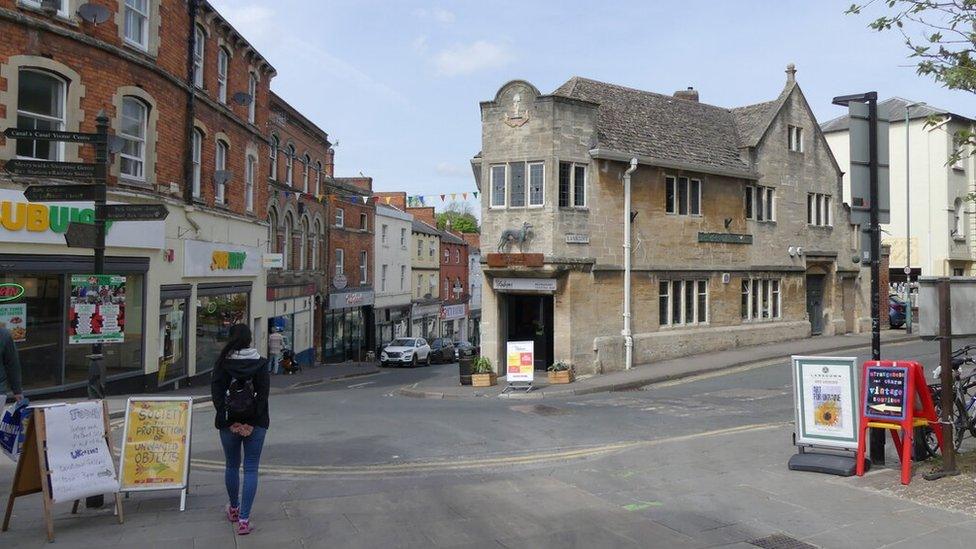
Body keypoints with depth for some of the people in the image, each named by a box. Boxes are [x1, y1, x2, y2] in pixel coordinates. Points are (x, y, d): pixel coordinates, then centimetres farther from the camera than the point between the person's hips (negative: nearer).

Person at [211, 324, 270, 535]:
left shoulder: (222, 363, -3)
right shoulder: (261, 363, -5)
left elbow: (216, 392, -7)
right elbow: (264, 393, -10)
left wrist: (228, 421, -7)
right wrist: (252, 423, -9)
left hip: (229, 423, 1)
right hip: (255, 423, -1)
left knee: (231, 467, 20)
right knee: (251, 469, 4)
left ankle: (233, 509, 36)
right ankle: (244, 519, -2)